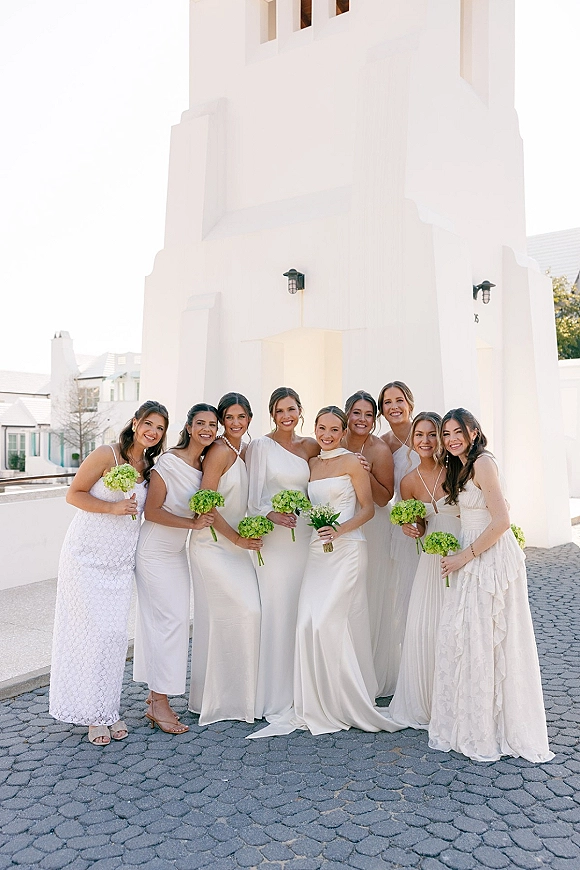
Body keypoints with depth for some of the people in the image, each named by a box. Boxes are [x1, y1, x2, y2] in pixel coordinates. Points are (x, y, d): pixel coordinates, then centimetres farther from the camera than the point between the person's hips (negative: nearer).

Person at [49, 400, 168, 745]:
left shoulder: (149, 467, 8)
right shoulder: (107, 455, -9)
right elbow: (74, 494, -8)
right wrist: (113, 508, -19)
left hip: (121, 561, 5)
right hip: (88, 557, -5)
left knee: (116, 632, 5)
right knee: (91, 630, -2)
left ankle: (109, 709, 20)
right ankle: (93, 713, 12)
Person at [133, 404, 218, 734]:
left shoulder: (207, 465, 4)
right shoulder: (169, 462, -18)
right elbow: (152, 511, -20)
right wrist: (192, 523, -24)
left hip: (177, 551, 8)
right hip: (155, 551, -8)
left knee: (171, 619, 11)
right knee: (169, 619, -7)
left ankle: (156, 693, 25)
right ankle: (159, 704, 3)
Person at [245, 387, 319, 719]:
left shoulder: (311, 447, 12)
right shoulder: (261, 446, 0)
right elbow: (253, 495, -5)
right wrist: (271, 514, -22)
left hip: (304, 535, 4)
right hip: (273, 538, -4)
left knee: (302, 610, 7)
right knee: (276, 611, -4)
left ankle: (298, 692, 20)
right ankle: (273, 697, 8)